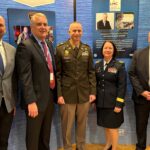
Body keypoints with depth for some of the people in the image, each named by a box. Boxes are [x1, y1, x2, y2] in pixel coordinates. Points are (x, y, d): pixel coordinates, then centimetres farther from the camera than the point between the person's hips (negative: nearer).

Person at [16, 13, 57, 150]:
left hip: (50, 96, 7)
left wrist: (55, 93, 12)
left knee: (46, 133, 22)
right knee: (33, 135, 10)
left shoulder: (49, 45, 11)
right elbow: (25, 77, -19)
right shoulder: (25, 46, -14)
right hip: (36, 98, -7)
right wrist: (31, 101, -23)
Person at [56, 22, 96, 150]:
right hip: (67, 93, -2)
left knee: (82, 124, 16)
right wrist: (59, 94, -9)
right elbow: (57, 73, -5)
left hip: (84, 93, 3)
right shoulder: (60, 49, -4)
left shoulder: (87, 49, 5)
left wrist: (93, 91, 1)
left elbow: (91, 72, 6)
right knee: (67, 125, 10)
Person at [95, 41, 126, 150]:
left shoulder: (119, 66, -6)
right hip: (101, 102, 4)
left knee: (113, 127, 4)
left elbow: (122, 86, -9)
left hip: (113, 102, -4)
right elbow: (95, 83, 9)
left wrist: (119, 103, -15)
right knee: (106, 125, 17)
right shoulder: (97, 65, 6)